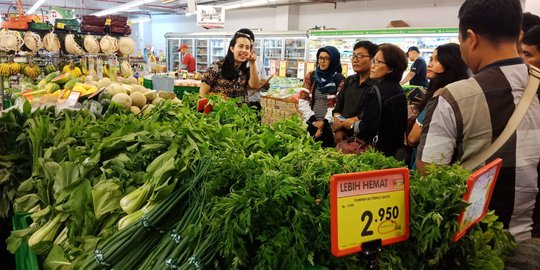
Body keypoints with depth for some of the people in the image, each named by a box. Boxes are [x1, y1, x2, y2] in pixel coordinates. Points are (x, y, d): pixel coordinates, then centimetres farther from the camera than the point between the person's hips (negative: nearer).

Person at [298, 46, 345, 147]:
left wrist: (324, 123, -14)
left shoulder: (340, 79, -4)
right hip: (312, 125, 3)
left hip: (330, 127, -3)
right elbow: (302, 100, 3)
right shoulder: (311, 77, 7)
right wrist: (313, 120, -7)